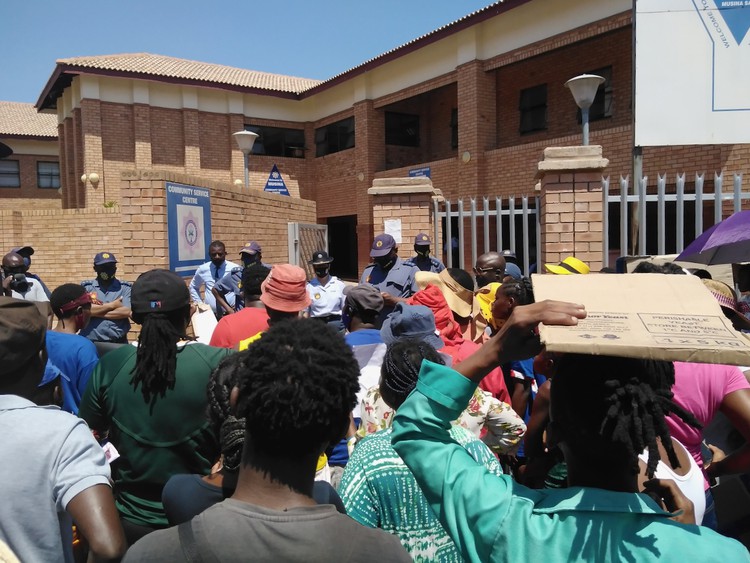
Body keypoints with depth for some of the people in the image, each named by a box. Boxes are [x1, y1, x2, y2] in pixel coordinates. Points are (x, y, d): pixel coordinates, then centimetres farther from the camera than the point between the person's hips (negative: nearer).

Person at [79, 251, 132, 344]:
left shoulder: (125, 288, 5)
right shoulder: (86, 287, 7)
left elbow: (126, 312, -10)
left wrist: (96, 311, -7)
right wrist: (111, 305, -6)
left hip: (117, 344, 0)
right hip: (90, 343, 0)